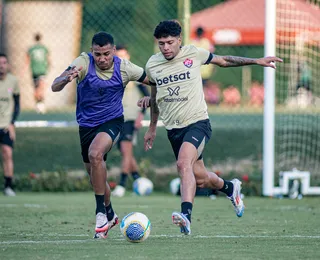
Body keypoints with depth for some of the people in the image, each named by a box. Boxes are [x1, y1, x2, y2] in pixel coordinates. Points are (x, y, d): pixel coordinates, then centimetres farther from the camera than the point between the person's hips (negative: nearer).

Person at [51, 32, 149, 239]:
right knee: (96, 177, 13)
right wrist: (67, 78, -49)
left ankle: (101, 212, -24)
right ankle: (110, 216, 40)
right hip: (86, 125, 3)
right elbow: (55, 87, -28)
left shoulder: (124, 68, -13)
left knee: (95, 154, -32)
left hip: (112, 122, -3)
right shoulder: (84, 62, -17)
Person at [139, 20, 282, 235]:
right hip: (173, 128, 4)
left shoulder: (194, 54, -4)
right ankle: (230, 188, 42)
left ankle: (186, 214, -41)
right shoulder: (152, 64, 4)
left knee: (184, 164, -31)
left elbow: (224, 61, 13)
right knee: (200, 179, 10)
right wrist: (152, 128, 28)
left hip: (197, 122, -4)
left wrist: (256, 61, 10)